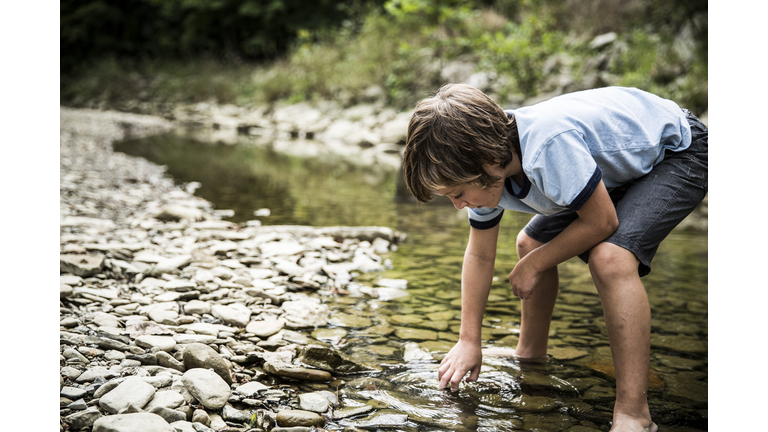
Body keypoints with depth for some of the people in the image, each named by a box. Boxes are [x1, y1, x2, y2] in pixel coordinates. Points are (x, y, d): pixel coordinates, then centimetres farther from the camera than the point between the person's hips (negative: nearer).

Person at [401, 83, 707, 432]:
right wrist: (468, 341, 2)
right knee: (530, 243, 11)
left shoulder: (550, 145, -40)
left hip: (676, 152, -8)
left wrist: (535, 265, -13)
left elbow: (601, 222, -27)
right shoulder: (486, 168, -13)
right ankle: (531, 353, 32)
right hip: (617, 166, 8)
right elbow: (480, 256, -1)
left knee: (610, 257, -30)